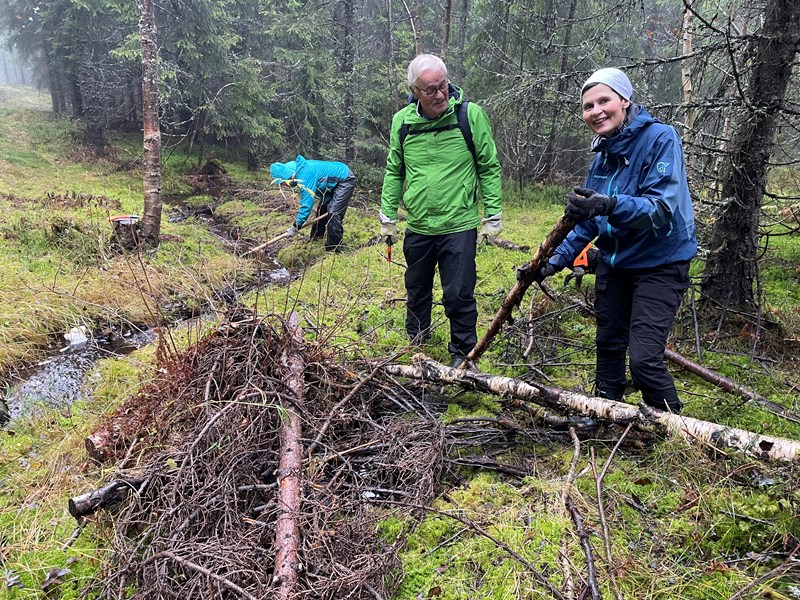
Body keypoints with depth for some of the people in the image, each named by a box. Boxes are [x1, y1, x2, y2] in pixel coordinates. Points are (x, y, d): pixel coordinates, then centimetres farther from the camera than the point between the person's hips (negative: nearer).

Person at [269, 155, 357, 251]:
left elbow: (307, 203, -30)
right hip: (335, 182, 10)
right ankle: (316, 237, 32)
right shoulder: (300, 170, -1)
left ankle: (334, 248, -10)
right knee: (323, 208, 17)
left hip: (345, 179, -10)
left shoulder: (305, 176, -30)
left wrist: (295, 227, -24)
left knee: (333, 213, -17)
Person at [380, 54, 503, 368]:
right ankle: (416, 342, 42)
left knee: (459, 294, 0)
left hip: (459, 225, -3)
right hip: (417, 227, 4)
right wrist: (388, 217, 9)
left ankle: (463, 352, 21)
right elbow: (394, 172, 9)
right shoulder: (402, 120, -1)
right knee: (417, 290, 19)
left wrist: (492, 216, -5)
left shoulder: (471, 115, -10)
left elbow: (489, 168, -3)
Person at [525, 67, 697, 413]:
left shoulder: (660, 138, -16)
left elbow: (663, 210, -28)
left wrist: (610, 206, -43)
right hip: (614, 263, 7)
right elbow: (589, 222, 11)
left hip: (660, 264, -7)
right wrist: (555, 261, 4)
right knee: (608, 344, 17)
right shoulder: (603, 153, 4)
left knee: (644, 359, -14)